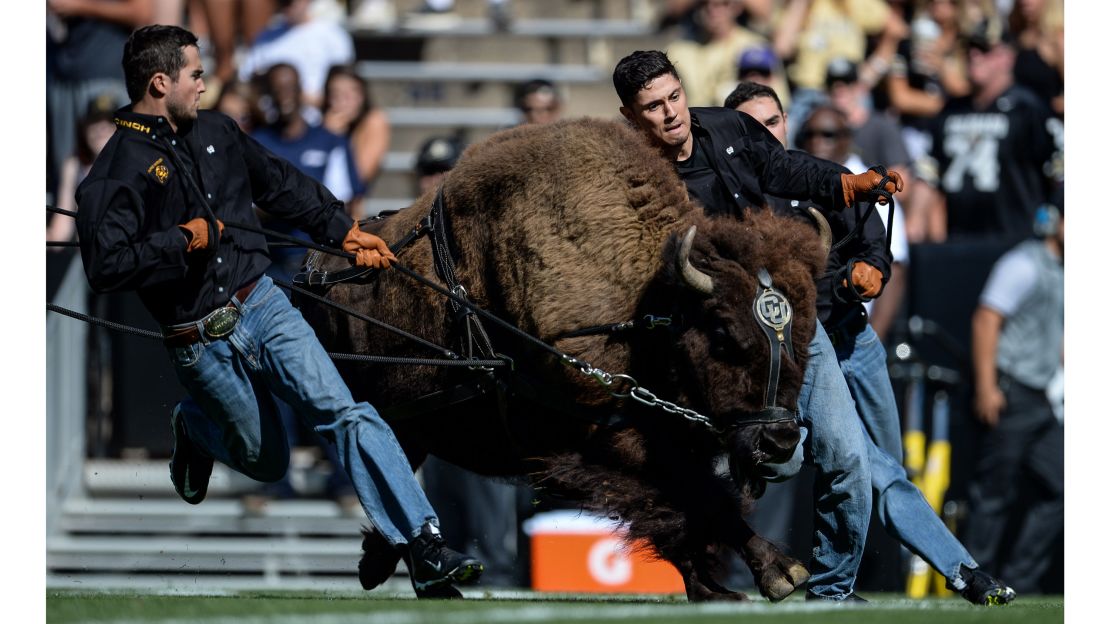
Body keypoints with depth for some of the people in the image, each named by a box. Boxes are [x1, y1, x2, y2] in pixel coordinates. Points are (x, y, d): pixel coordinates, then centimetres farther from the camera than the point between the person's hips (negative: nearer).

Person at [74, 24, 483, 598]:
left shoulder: (215, 133, 7)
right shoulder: (116, 174, -14)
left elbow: (282, 185, 22)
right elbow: (105, 267, -24)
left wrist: (345, 231, 26)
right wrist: (184, 239, -21)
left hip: (263, 306, 4)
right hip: (201, 346, -4)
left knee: (346, 414, -13)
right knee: (267, 463, 9)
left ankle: (424, 550, -19)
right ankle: (193, 427, 43)